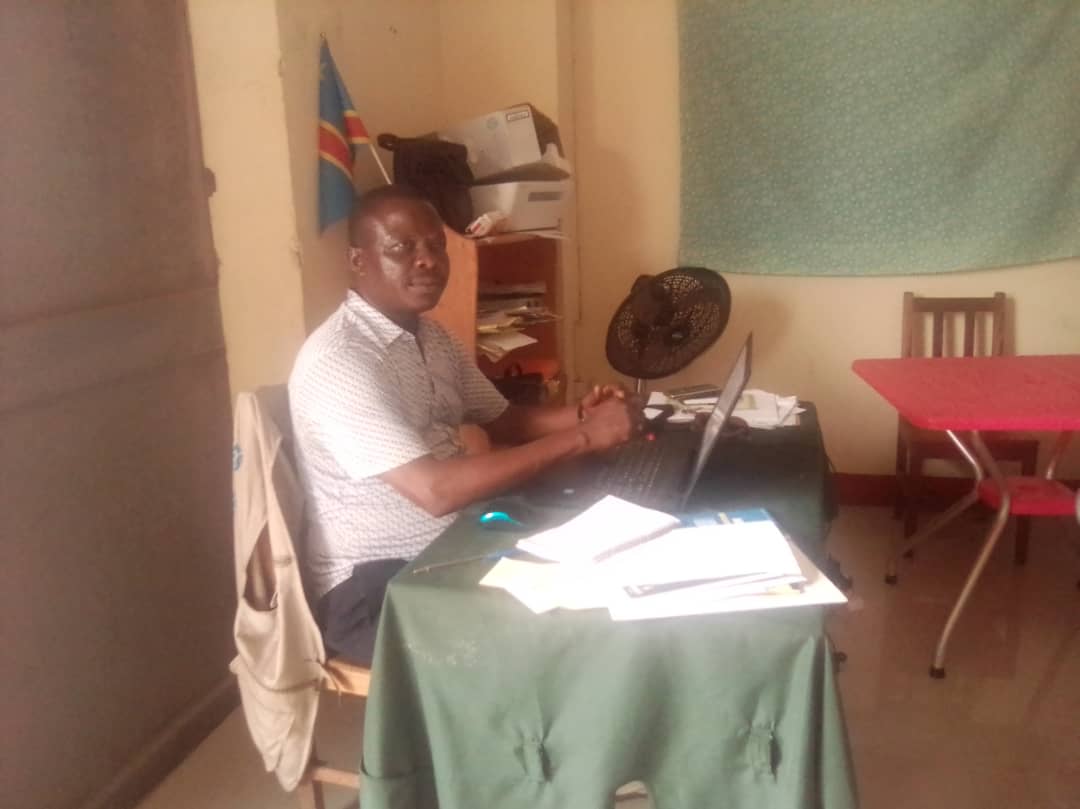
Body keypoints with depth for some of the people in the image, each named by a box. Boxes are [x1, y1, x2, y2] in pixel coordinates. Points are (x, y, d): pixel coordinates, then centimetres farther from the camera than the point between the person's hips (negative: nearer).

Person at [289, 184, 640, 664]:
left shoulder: (430, 336, 6)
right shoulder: (339, 361, -23)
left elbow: (504, 421, 16)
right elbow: (435, 490, -31)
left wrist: (580, 416, -5)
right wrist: (582, 438, -28)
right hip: (373, 586, -8)